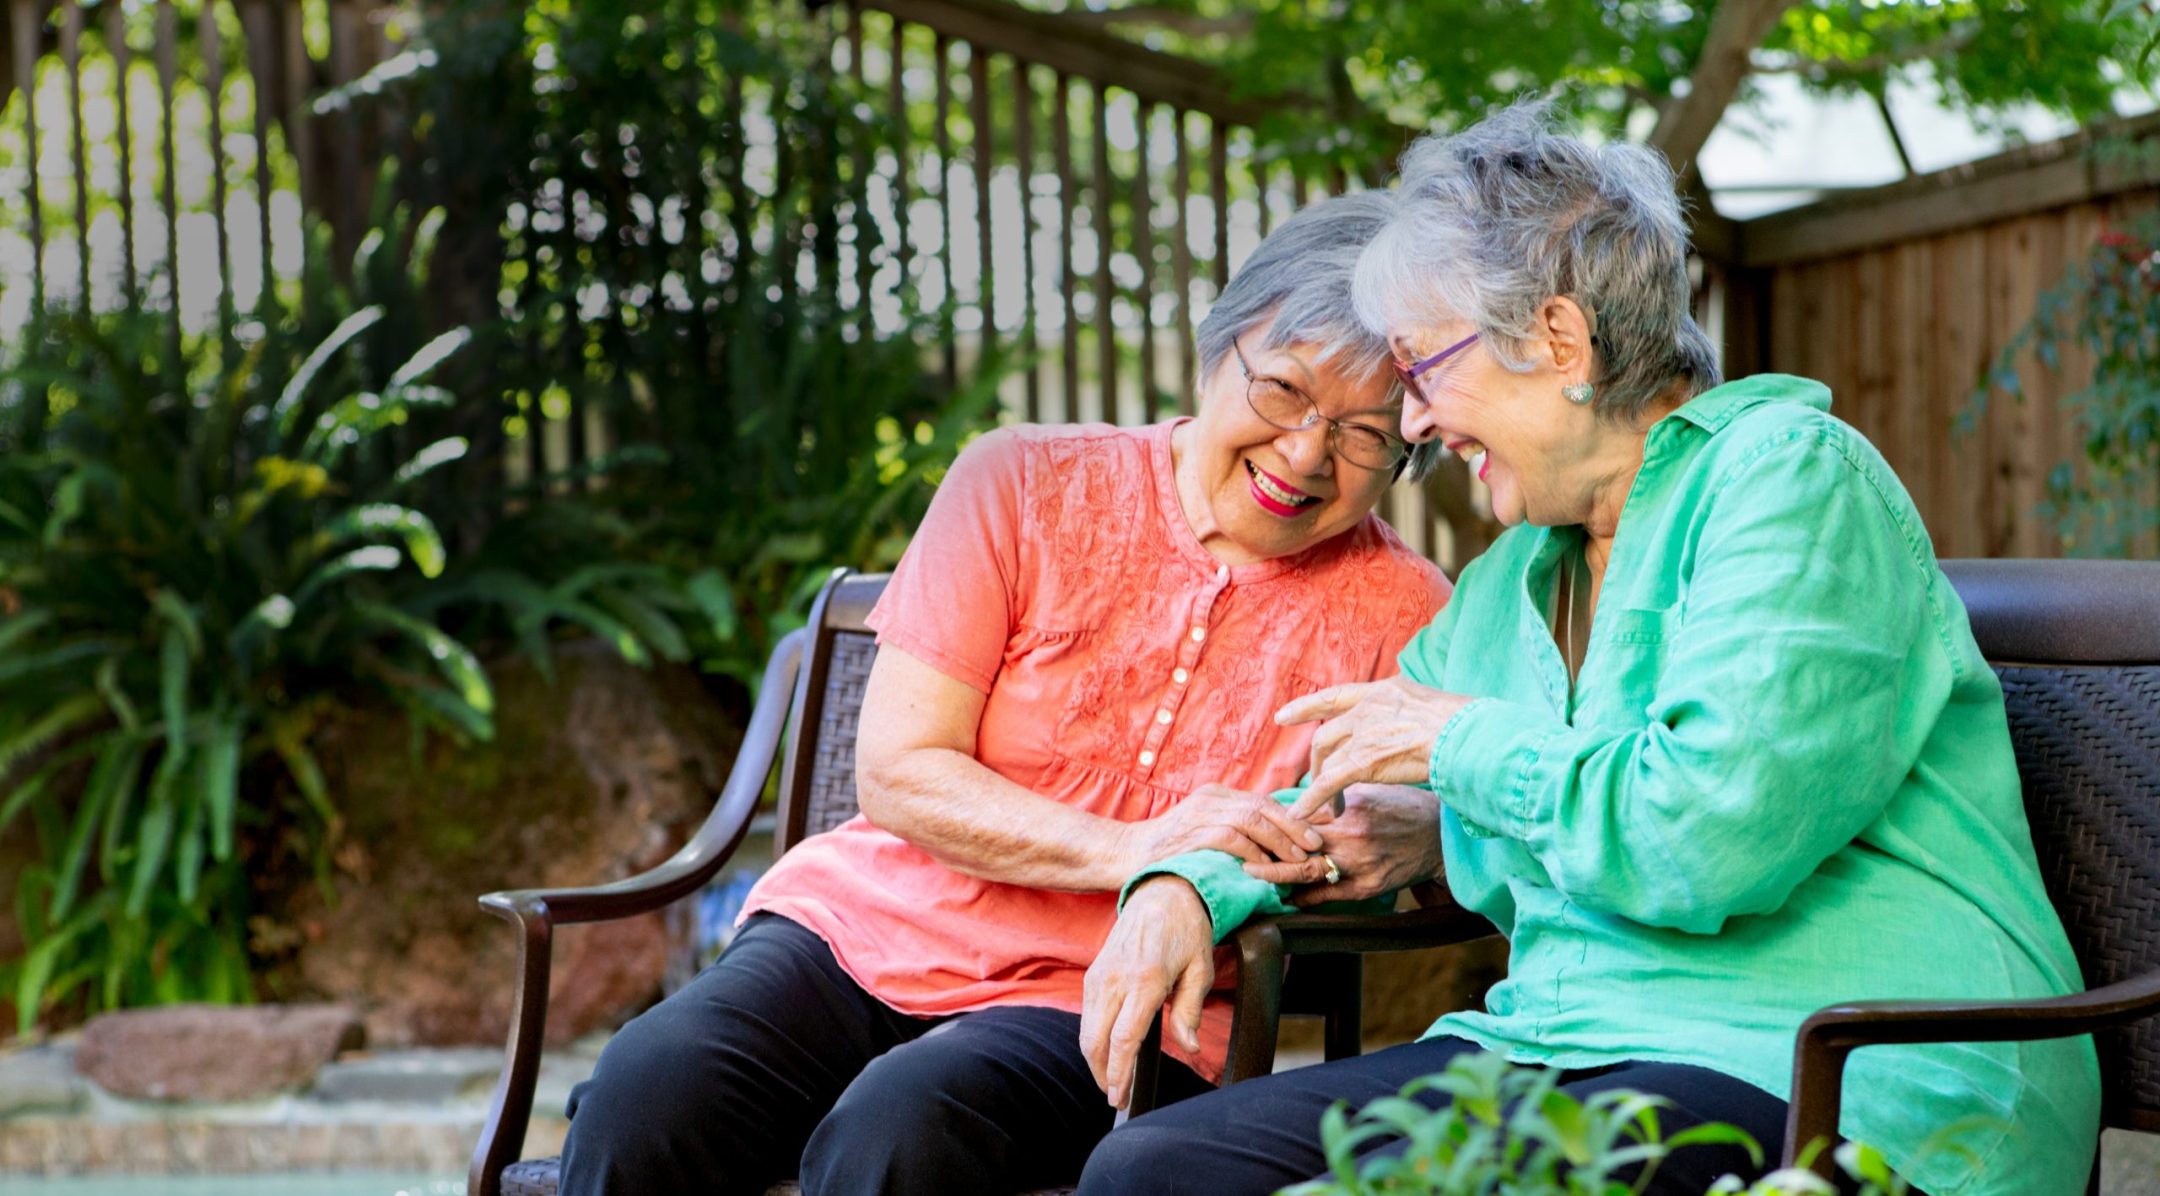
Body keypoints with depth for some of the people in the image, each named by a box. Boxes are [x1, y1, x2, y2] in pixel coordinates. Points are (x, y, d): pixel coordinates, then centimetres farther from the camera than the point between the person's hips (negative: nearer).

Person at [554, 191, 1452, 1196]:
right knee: (647, 1093, -30)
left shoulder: (1400, 614, 5)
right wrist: (1131, 850, -17)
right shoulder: (1026, 486, 3)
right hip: (868, 926, 1)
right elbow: (895, 772, -3)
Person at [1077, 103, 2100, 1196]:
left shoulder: (1790, 471, -7)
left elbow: (1709, 835, -22)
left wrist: (1463, 739, -7)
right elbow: (1351, 810, 35)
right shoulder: (1516, 573, 21)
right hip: (1562, 1046, 8)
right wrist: (1187, 887, 14)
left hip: (1823, 1084, -8)